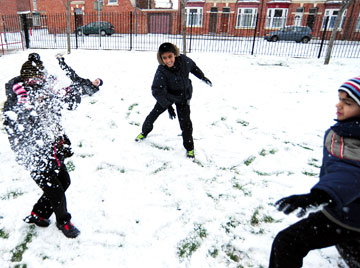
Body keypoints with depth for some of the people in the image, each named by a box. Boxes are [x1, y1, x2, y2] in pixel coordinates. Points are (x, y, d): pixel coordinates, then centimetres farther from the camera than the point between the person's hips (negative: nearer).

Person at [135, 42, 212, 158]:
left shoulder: (184, 60, -23)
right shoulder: (161, 71, -32)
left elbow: (193, 67, 1)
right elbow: (157, 91, -34)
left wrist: (203, 77, 12)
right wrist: (168, 106, -43)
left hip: (184, 96, 1)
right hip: (167, 95, -1)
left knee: (185, 121, -6)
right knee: (154, 113, 10)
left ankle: (189, 147, 14)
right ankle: (144, 132, 41)